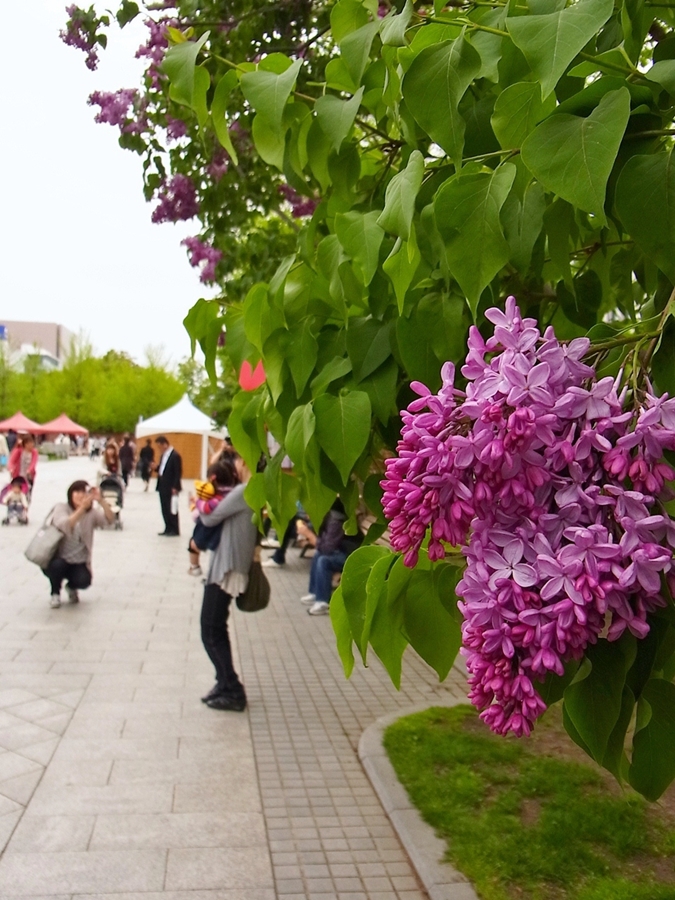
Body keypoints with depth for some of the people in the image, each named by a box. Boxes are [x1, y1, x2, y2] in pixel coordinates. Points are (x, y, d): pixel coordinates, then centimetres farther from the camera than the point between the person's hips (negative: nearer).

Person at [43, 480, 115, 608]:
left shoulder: (92, 513, -2)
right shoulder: (61, 508, -11)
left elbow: (110, 519, -21)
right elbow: (64, 526, -32)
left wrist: (101, 500, -36)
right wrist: (82, 507, -45)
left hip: (79, 563, 1)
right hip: (57, 559, -1)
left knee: (84, 581, -26)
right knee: (57, 566, -34)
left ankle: (71, 587, 14)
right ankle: (55, 593, 2)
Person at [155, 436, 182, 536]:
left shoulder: (175, 456, -12)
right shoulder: (163, 455, 14)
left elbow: (178, 473, -15)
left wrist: (175, 487, -18)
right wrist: (157, 467, -2)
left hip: (171, 487, -8)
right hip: (162, 486, 8)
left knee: (171, 509, -2)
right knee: (164, 509, 10)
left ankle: (175, 530, 5)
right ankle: (168, 529, 17)